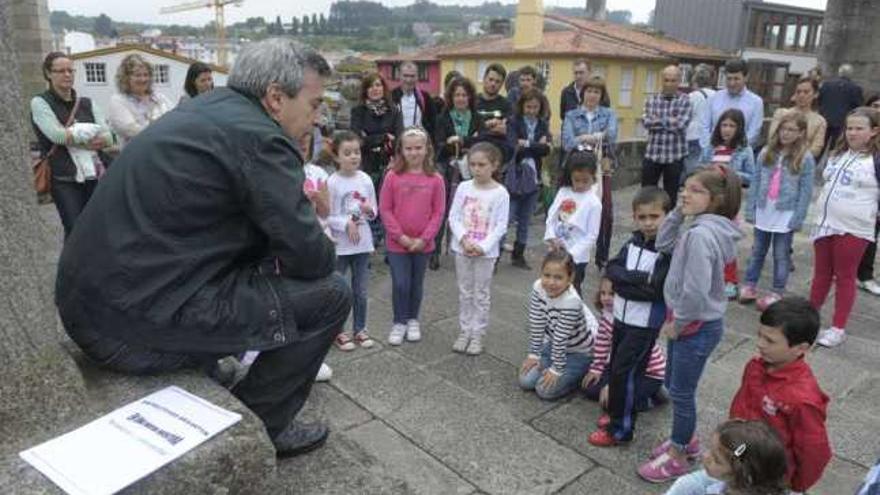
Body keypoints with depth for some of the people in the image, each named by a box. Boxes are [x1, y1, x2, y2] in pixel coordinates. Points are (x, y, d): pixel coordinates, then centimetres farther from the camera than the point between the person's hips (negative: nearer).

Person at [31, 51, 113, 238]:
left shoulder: (87, 103, 15)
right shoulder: (40, 102, 4)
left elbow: (108, 138, 3)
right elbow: (56, 135, -12)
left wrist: (70, 136, -12)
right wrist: (91, 131, -1)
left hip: (97, 175, 4)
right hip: (65, 180, -4)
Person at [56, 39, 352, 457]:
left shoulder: (206, 111, 14)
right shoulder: (258, 137, -15)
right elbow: (312, 259, -13)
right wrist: (324, 250, 7)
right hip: (141, 322, -10)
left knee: (267, 268, 27)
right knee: (329, 293, -4)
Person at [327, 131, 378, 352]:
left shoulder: (365, 179, 0)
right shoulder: (332, 182, -12)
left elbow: (374, 210, 8)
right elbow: (326, 217, -10)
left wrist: (369, 211, -14)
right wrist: (346, 224, -22)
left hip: (362, 242, 4)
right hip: (340, 244, -4)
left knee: (360, 291, 14)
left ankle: (359, 329, 28)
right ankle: (338, 332, 23)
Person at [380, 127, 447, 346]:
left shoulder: (435, 179, -5)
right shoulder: (392, 176, -7)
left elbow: (438, 212, -3)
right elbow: (385, 209, -6)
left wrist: (424, 238, -10)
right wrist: (400, 236, -11)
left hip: (423, 244, 1)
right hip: (397, 243, -1)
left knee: (416, 284, 15)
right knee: (400, 284, 1)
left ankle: (413, 320, 32)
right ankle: (399, 323, 19)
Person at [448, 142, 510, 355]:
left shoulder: (500, 193, -8)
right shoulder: (463, 187, -1)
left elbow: (501, 226, -10)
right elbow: (453, 217, -2)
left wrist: (483, 246, -18)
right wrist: (464, 240, -16)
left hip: (486, 251, -3)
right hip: (462, 248, 3)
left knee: (481, 294, 8)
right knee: (464, 292, 13)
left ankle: (477, 334, 18)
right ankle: (465, 331, 24)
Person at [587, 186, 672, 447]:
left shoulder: (668, 250, -17)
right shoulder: (633, 242, 4)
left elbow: (656, 289, -26)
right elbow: (611, 269, -4)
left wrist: (624, 281, -18)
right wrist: (640, 279, -17)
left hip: (645, 324, -7)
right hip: (621, 317, 7)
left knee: (624, 372, -3)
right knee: (616, 368, 17)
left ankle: (621, 429, 11)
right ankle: (620, 413, 36)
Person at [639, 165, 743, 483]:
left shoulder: (700, 234, -28)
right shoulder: (701, 228, 3)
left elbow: (696, 292, -32)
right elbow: (663, 244, 14)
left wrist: (677, 323, -16)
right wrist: (678, 212, 1)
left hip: (696, 326, -9)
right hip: (687, 321, 9)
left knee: (681, 393, 8)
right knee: (674, 385, 24)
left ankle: (677, 458, 27)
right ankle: (685, 439, 43)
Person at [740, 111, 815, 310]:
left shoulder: (805, 158, -7)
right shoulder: (766, 152, 3)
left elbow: (806, 190, -8)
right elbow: (755, 182, 4)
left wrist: (798, 218, -12)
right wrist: (750, 209, 0)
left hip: (786, 214, -3)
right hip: (764, 211, 3)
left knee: (781, 255, 7)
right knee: (758, 251, 15)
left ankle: (777, 293, 16)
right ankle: (750, 286, 25)